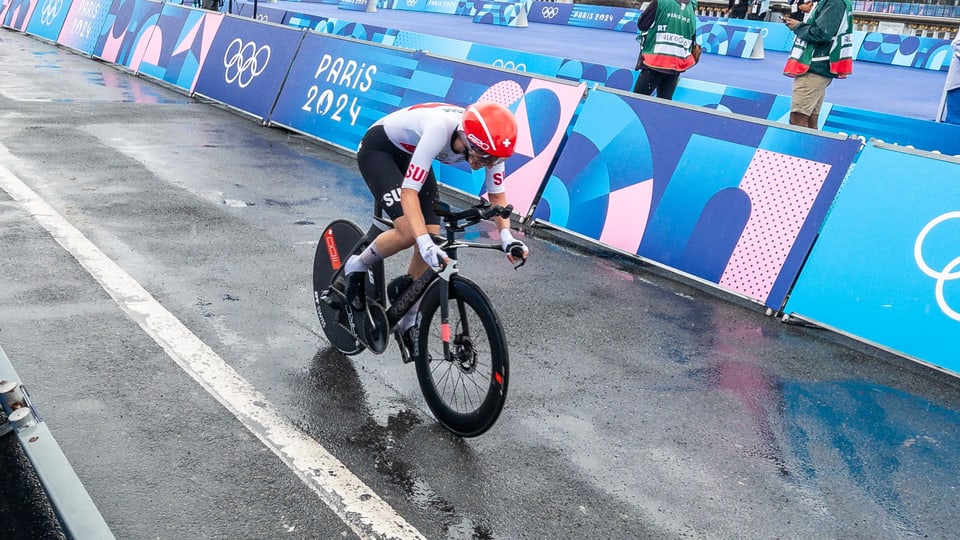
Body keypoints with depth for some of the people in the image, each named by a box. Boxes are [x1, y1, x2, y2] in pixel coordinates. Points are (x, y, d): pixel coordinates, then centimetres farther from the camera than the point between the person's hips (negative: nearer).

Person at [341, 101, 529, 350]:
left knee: (431, 236, -6)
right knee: (409, 232, -25)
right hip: (377, 149, -6)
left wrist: (506, 236, -25)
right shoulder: (440, 129, -41)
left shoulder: (491, 144, -23)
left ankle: (408, 324, 11)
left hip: (409, 153, 6)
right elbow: (409, 191, -42)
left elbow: (497, 194, -9)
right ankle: (356, 267, 4)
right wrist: (425, 244, -53)